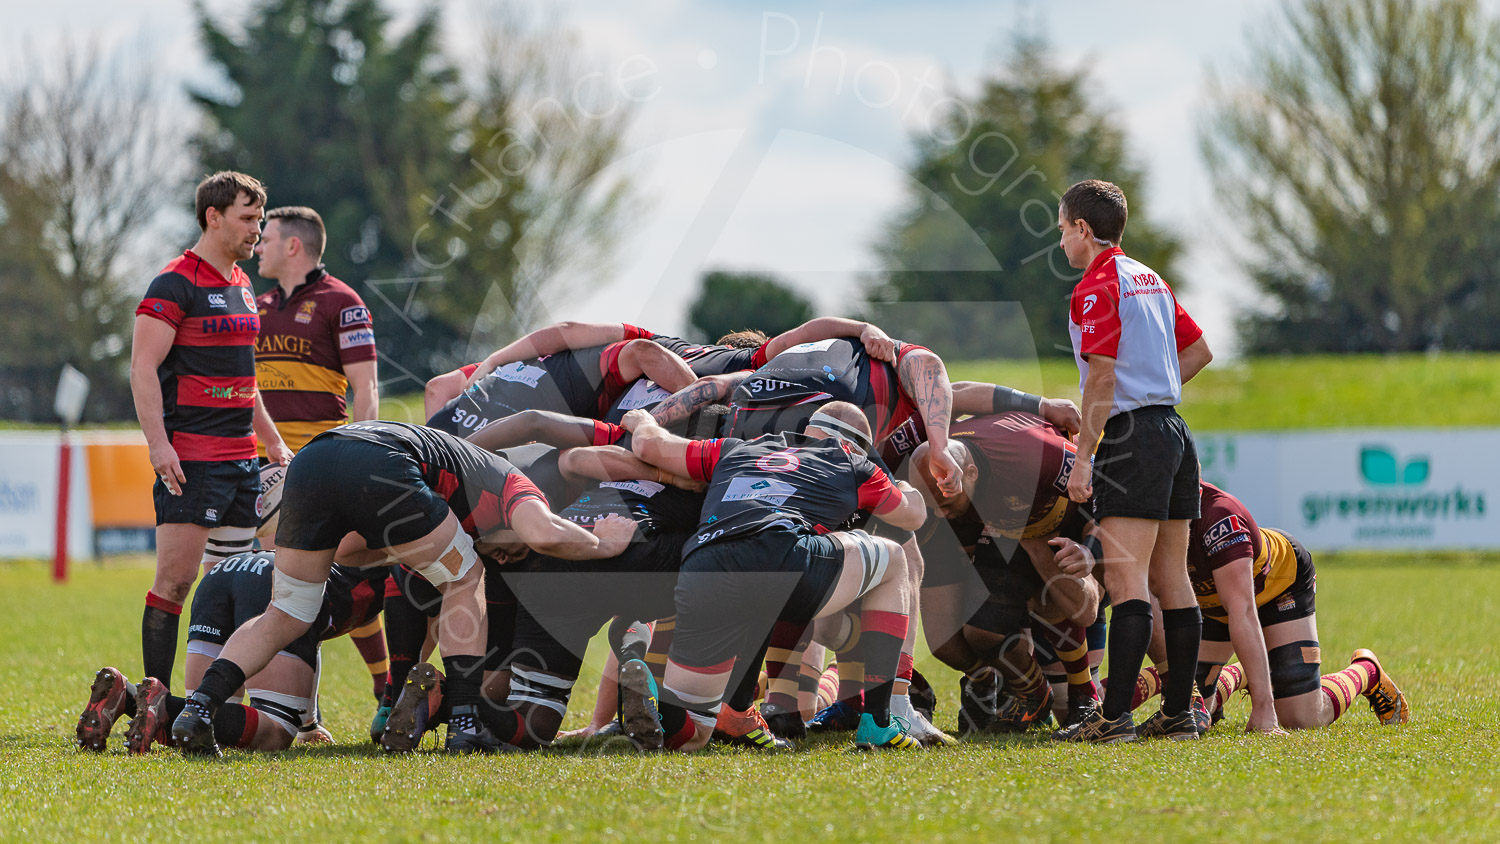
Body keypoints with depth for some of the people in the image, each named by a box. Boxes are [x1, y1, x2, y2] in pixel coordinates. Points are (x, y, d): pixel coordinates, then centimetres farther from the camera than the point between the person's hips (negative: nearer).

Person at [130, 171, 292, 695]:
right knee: (176, 579, -10)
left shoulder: (241, 285, 19)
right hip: (190, 459, -8)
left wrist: (272, 440, 25)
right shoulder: (176, 284, -8)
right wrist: (158, 444, -22)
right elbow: (143, 367, -14)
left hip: (241, 456, 8)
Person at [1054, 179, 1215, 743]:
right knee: (1171, 580, 9)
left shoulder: (1097, 287, -9)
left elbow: (1102, 378, -17)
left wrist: (1083, 457, -16)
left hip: (1131, 437, -9)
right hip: (1173, 429, 9)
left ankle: (1114, 717, -18)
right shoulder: (1152, 280, 18)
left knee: (1126, 579, -13)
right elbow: (1199, 351, 24)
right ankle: (1179, 712, 10)